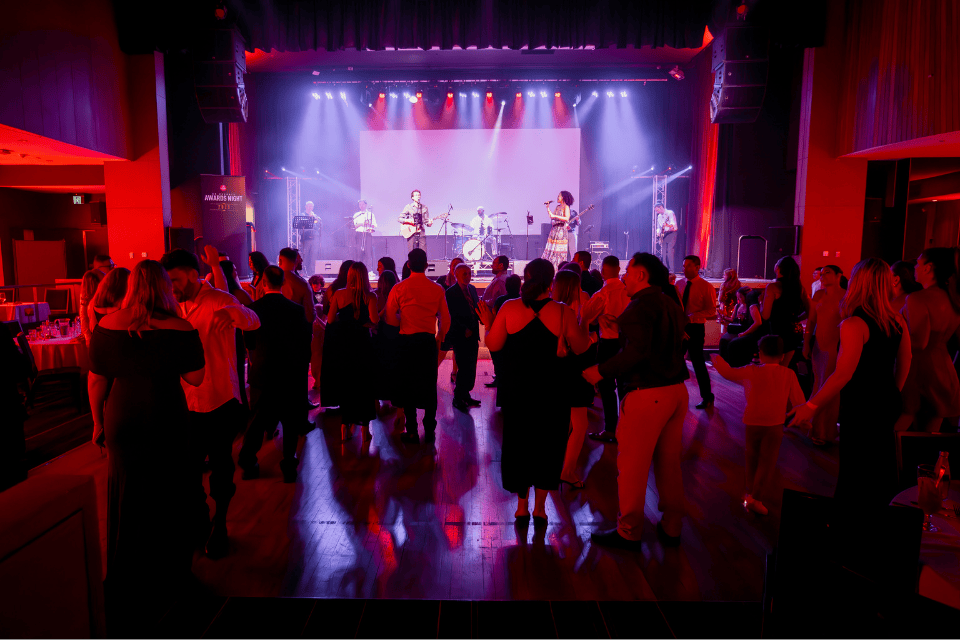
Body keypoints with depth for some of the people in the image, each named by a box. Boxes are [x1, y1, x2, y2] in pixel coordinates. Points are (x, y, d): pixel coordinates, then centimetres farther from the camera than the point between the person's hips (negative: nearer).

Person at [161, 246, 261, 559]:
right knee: (188, 467, 14)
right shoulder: (178, 306, 6)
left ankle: (220, 526, 28)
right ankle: (199, 516, 37)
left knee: (221, 468, 8)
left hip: (221, 402, -5)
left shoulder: (219, 300, -14)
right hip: (188, 402, 5)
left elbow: (253, 321, -33)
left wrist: (231, 312, -56)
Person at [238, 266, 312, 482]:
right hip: (289, 373, -1)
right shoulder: (296, 309, -10)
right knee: (290, 422, 11)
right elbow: (305, 338, 0)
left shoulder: (253, 308, -9)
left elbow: (248, 341, 2)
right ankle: (289, 467, 15)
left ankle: (248, 464, 23)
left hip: (261, 372, 1)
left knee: (256, 420, 15)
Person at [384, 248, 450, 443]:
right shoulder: (437, 288, -1)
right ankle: (429, 430, 14)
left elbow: (390, 319, -7)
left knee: (408, 385, 7)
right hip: (429, 341, 1)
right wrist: (439, 337, 18)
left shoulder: (399, 288, -5)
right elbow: (445, 319, 1)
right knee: (429, 385, 10)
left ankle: (412, 432, 9)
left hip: (406, 341, -1)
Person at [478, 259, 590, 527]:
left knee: (517, 444, 18)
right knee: (548, 446, 16)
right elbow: (581, 348, -3)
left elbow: (493, 345, -5)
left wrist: (488, 324, 12)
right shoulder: (564, 312, -12)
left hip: (516, 391, 1)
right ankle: (539, 508, 23)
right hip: (552, 393, -1)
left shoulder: (509, 308, -10)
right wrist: (586, 329, 16)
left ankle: (522, 506, 28)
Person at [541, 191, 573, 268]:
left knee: (559, 249, -7)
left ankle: (559, 268, -3)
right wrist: (548, 208, 11)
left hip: (561, 230, -7)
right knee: (551, 249, 3)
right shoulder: (557, 207, 16)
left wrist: (555, 216, -25)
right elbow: (551, 216, 16)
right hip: (554, 229, 7)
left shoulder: (566, 207, -6)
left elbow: (566, 218, -20)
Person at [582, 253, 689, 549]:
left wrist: (601, 371, -18)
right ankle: (671, 527, 29)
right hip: (676, 391, 9)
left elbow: (637, 350, -25)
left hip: (647, 394, -9)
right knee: (669, 463, 17)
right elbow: (678, 346, 17)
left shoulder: (641, 305, -14)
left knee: (632, 464, 4)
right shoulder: (671, 305, 13)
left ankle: (629, 531, 16)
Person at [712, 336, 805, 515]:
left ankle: (749, 492, 27)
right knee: (767, 462, 5)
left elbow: (728, 372, 4)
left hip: (752, 423, 1)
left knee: (752, 459, 18)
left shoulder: (751, 371, -7)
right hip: (775, 426, -1)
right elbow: (798, 401, -2)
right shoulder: (789, 374, -5)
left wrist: (717, 360, 21)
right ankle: (755, 498, 1)